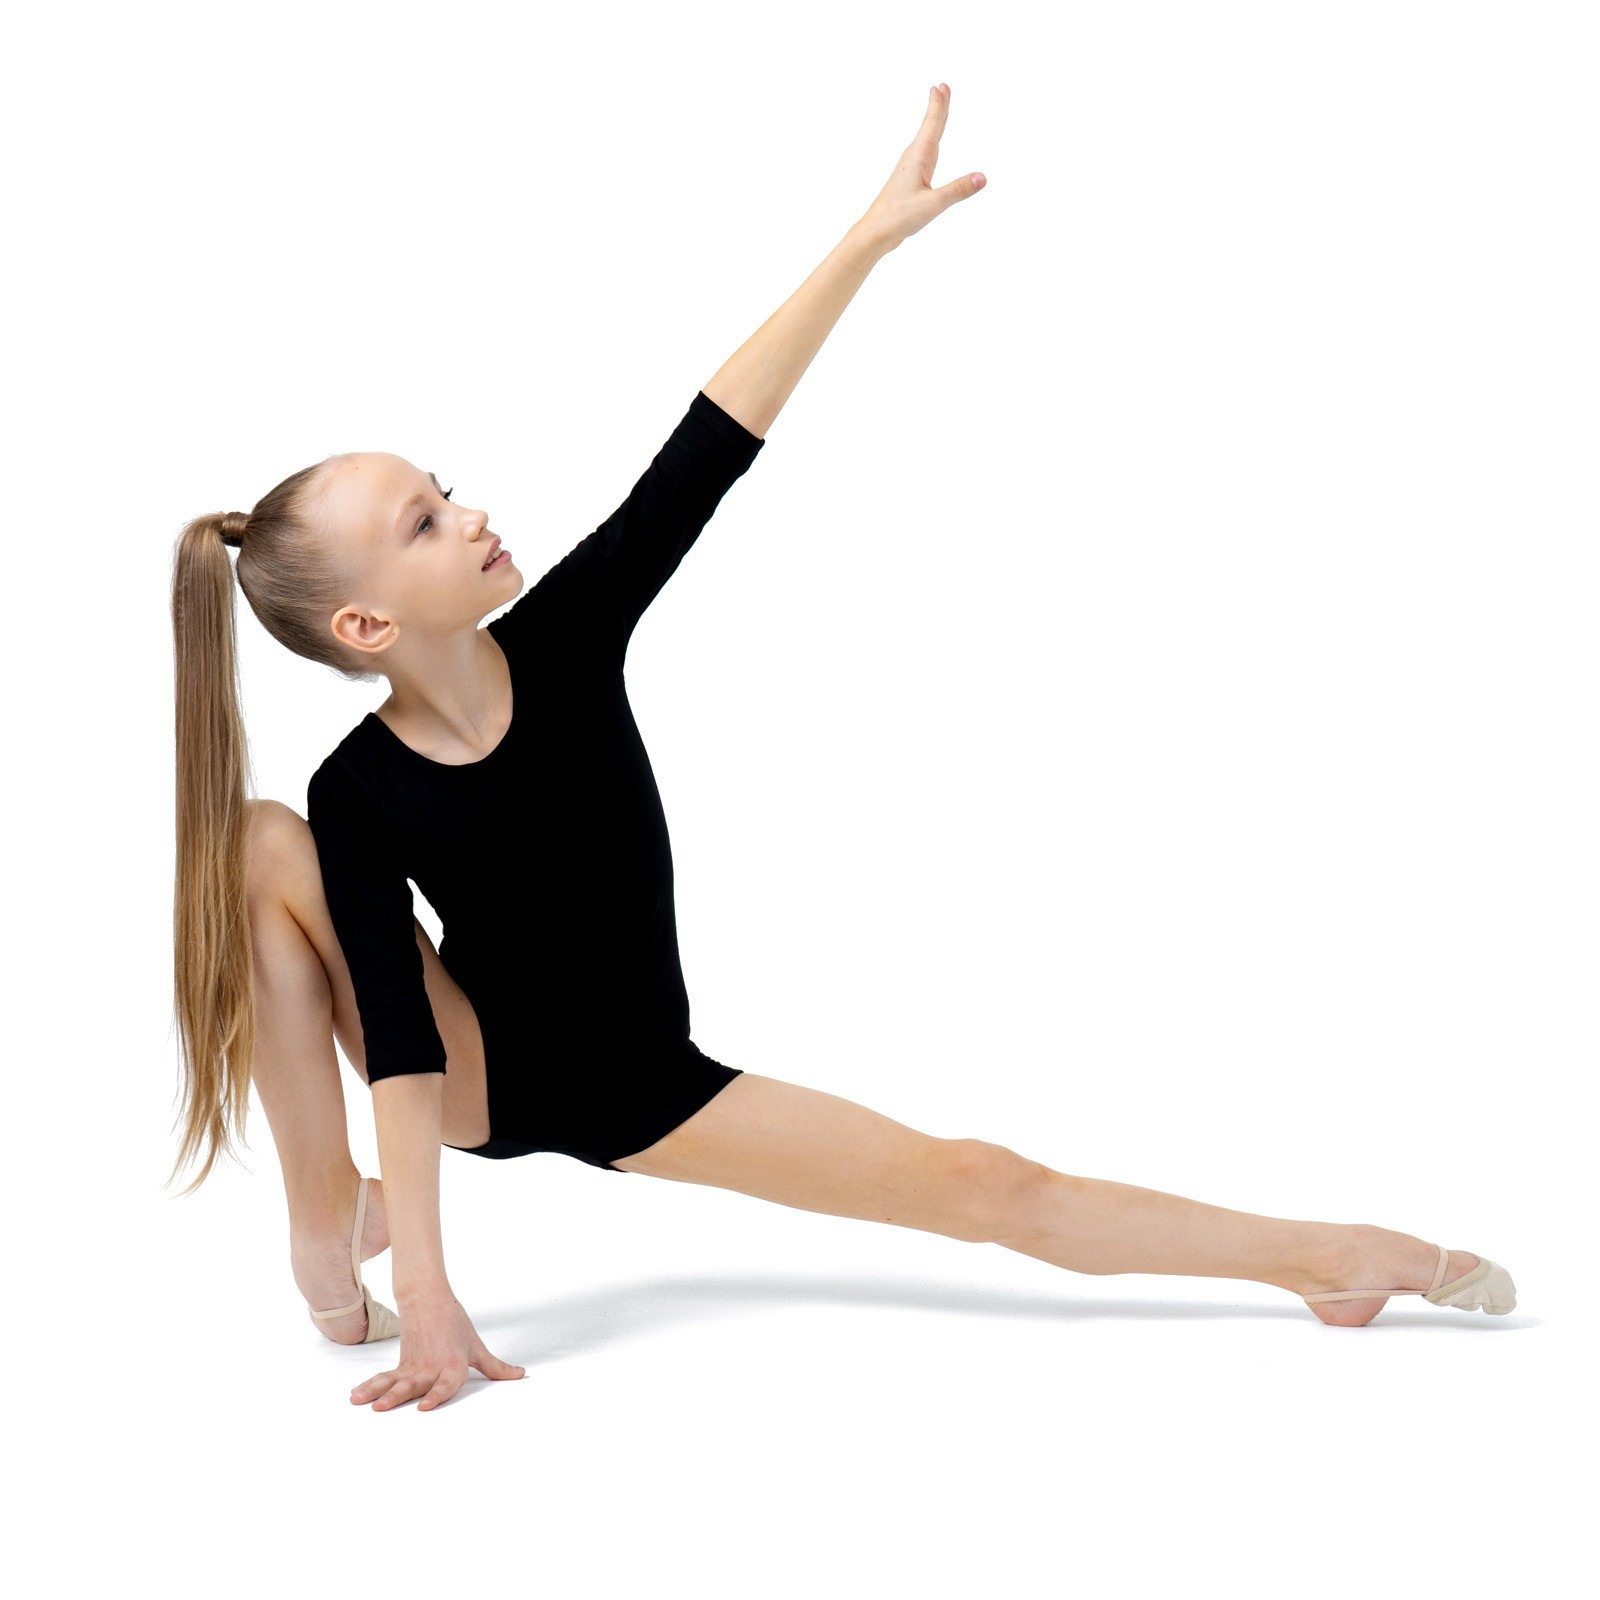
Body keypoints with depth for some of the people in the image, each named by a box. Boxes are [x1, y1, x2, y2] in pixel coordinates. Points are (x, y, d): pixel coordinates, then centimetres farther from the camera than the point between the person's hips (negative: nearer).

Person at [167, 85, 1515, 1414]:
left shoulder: (564, 638, -18)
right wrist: (422, 1288, -36)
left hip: (634, 1094, 2)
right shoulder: (355, 800, -24)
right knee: (261, 847, -27)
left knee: (980, 1185, -6)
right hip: (476, 1079, -2)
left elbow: (709, 452, -23)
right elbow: (398, 1045, -29)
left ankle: (1327, 1257, 0)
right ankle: (327, 1216, -13)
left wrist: (871, 239, -25)